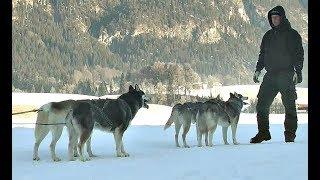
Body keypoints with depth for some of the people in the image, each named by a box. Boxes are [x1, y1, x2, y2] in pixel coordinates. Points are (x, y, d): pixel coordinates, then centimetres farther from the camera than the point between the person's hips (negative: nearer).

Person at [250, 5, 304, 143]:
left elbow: (299, 54, -4)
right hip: (270, 75, 5)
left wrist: (297, 72, -15)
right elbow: (262, 54, 21)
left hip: (287, 75, -5)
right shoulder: (268, 35, 16)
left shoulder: (292, 34, 0)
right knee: (262, 104, 0)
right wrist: (258, 70, 11)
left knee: (289, 106, -2)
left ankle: (290, 135, 4)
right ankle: (263, 133, 8)